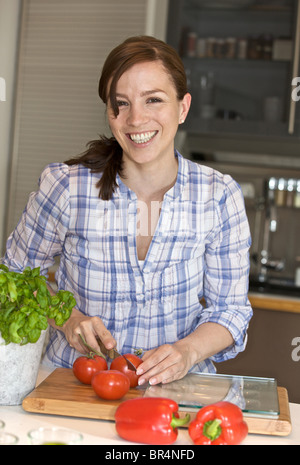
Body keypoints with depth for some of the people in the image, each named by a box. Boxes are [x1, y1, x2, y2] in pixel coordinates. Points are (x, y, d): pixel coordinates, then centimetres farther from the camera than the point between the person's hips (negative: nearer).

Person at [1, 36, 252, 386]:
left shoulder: (220, 196, -4)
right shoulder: (66, 186, -8)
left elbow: (230, 308, 3)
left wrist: (187, 351, -17)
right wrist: (66, 318, -11)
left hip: (175, 384, 1)